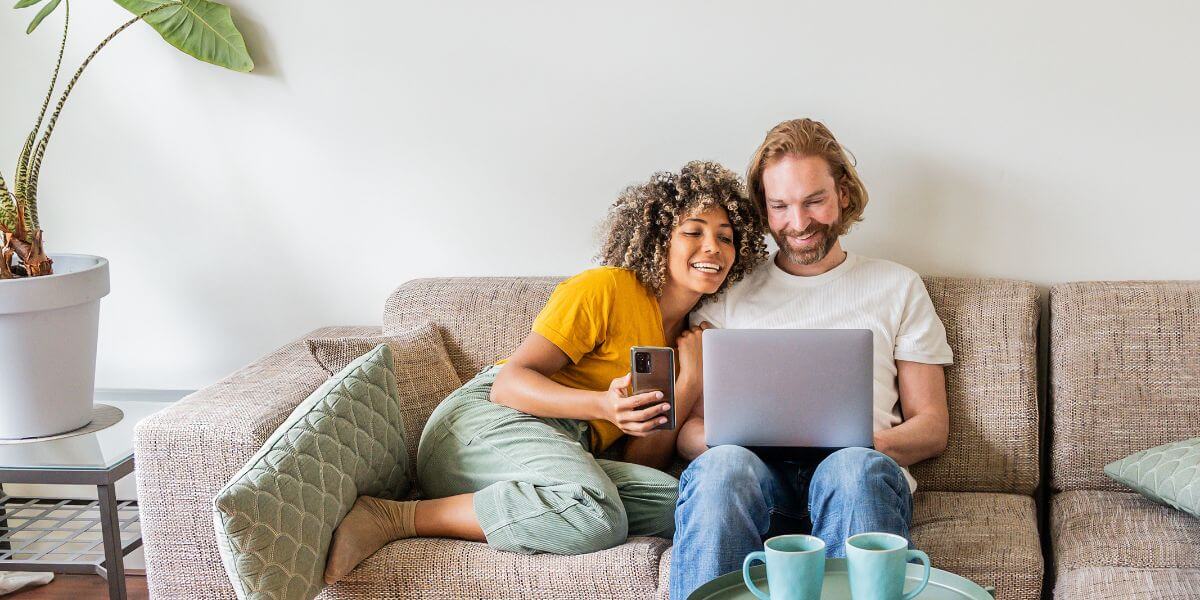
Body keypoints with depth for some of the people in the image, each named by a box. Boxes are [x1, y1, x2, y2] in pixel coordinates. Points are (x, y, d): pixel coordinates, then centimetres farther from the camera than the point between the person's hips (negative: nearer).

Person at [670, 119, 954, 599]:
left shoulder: (897, 287, 23)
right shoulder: (728, 294, 23)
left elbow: (931, 427, 18)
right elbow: (688, 425, 17)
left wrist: (863, 448, -5)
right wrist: (729, 444, -8)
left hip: (859, 472, 0)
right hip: (757, 474, 0)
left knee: (857, 468, -38)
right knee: (723, 466, -37)